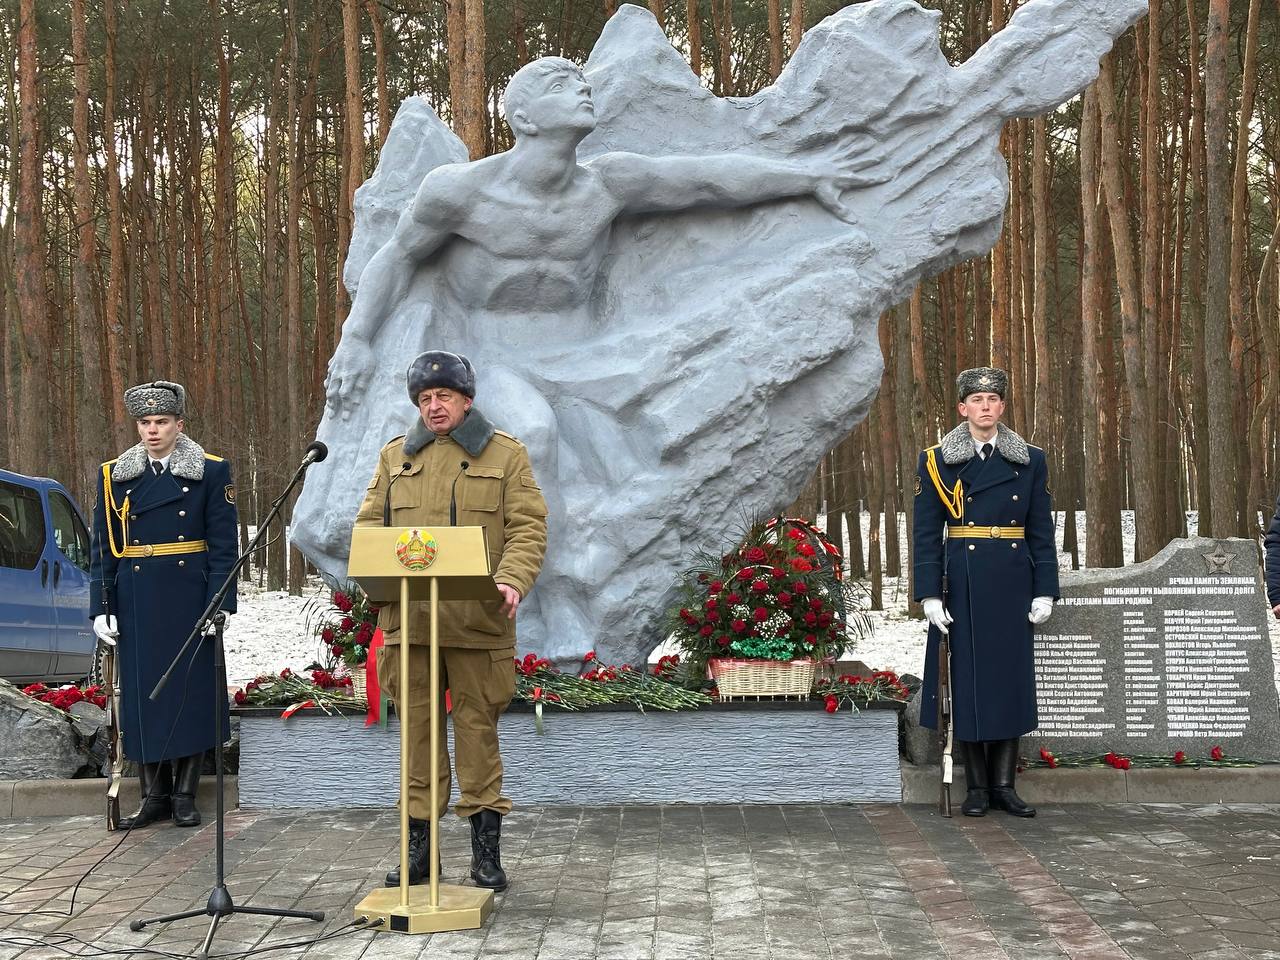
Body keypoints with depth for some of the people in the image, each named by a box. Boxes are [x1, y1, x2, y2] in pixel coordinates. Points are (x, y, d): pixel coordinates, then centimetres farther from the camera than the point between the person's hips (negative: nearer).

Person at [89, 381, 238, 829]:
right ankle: (154, 793, 15)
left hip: (191, 600, -2)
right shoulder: (113, 476, 7)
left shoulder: (211, 472, 0)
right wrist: (102, 608, 0)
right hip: (137, 603, 2)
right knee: (141, 691, 4)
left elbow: (223, 545, -2)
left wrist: (219, 604, -10)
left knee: (192, 689, 1)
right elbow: (103, 548, 7)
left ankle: (185, 793, 13)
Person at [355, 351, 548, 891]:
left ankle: (486, 850, 10)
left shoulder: (506, 455, 7)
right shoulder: (395, 457, 16)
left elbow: (527, 528, 1)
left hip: (478, 623, -3)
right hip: (407, 620, 3)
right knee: (417, 729, 7)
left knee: (477, 727, 1)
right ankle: (418, 843, 15)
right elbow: (369, 525, 14)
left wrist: (511, 581, -17)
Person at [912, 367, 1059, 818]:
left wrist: (1044, 592, 0)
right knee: (967, 680, 1)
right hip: (962, 587, -2)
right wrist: (930, 594, -8)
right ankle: (977, 786, 11)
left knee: (1012, 679, 4)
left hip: (1013, 586, 2)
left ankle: (1004, 784, 13)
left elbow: (1042, 533, 7)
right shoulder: (936, 463, 2)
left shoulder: (1031, 461, 7)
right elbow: (926, 536, 0)